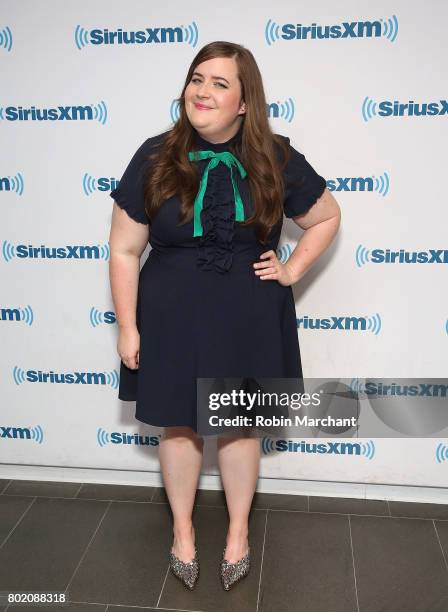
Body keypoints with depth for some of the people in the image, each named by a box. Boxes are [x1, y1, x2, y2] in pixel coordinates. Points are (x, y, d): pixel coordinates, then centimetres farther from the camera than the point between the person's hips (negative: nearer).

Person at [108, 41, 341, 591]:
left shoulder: (276, 160, -5)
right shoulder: (155, 159, -7)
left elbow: (327, 217, 10)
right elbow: (124, 250, -4)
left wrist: (292, 270, -1)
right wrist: (127, 327, -5)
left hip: (248, 320, 0)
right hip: (171, 319, 0)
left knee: (240, 426, 15)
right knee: (178, 425, 14)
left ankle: (239, 531, 40)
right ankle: (182, 530, 40)